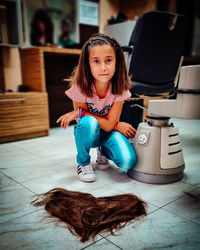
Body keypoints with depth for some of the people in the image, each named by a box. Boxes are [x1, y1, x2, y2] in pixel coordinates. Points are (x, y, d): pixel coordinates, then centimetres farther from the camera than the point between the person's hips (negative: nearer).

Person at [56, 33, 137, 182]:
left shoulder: (119, 88, -19)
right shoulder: (80, 87, -22)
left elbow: (109, 124, -19)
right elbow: (85, 120, -13)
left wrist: (79, 113, -25)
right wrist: (118, 126, -17)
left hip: (109, 132, 1)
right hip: (88, 132, -1)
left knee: (128, 162, -24)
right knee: (88, 123, -38)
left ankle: (103, 151, 11)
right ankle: (83, 163, -9)